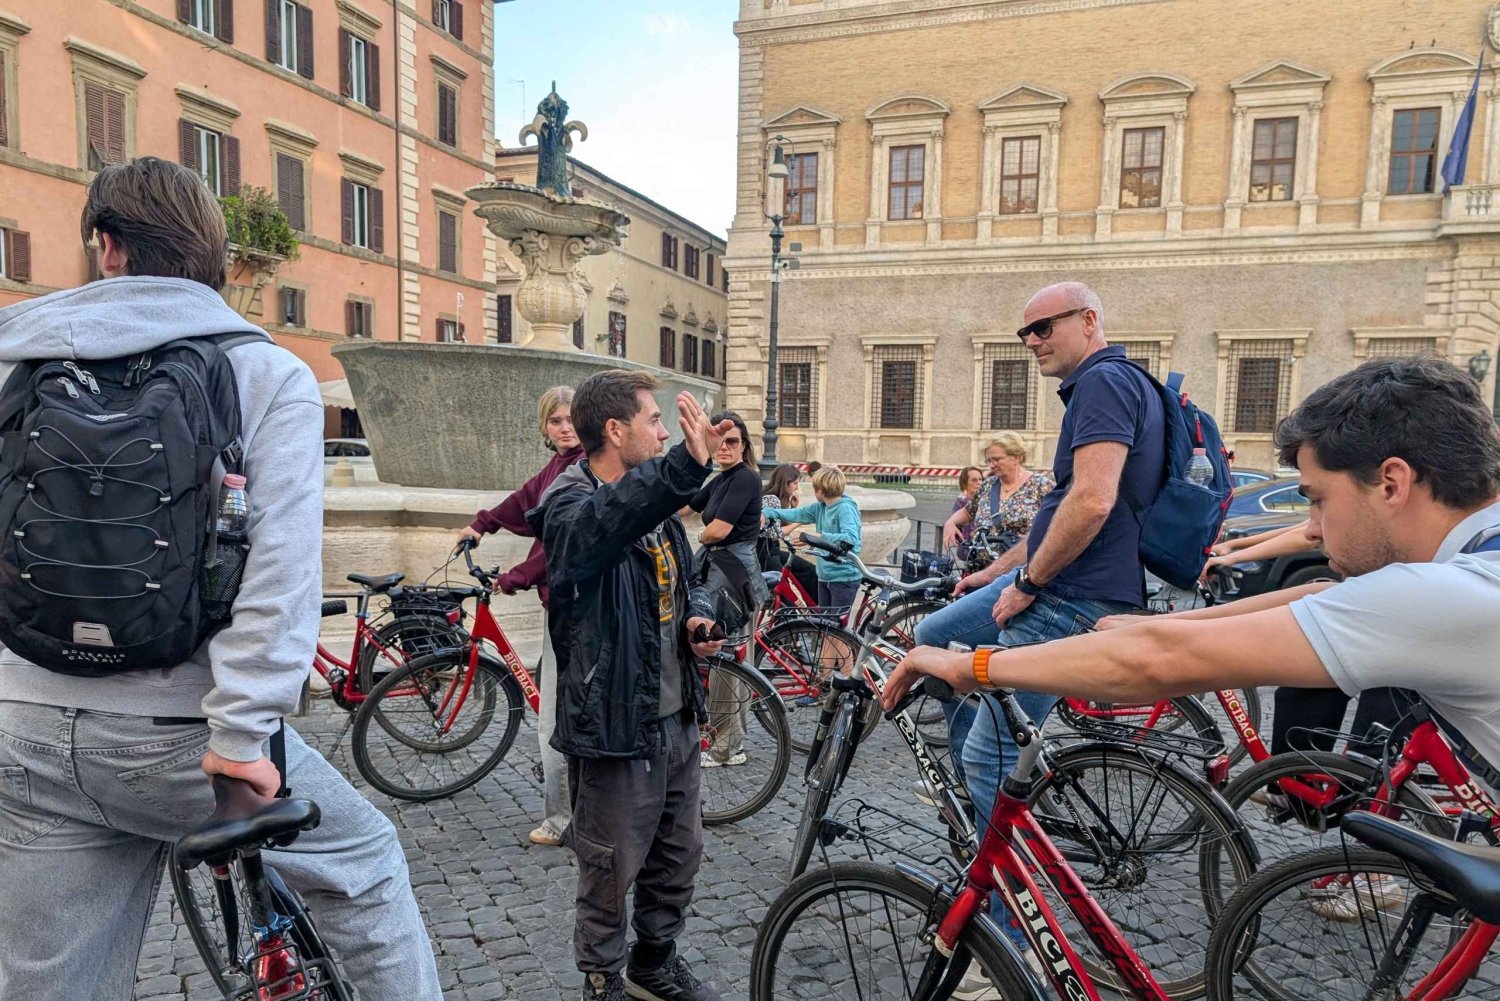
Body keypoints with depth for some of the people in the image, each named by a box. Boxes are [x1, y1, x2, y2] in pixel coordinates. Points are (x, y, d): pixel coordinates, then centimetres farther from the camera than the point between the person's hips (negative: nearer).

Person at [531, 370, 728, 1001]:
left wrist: (698, 617, -2)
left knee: (679, 854, 21)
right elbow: (604, 527, -42)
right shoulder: (571, 506, -16)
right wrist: (687, 466, -56)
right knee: (610, 873, 9)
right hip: (616, 725, -8)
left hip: (676, 716, 8)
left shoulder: (653, 500, 10)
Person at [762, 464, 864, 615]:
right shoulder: (820, 508, 8)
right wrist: (767, 513, 0)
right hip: (825, 576, 8)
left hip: (843, 578, -8)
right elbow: (796, 514, 12)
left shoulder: (845, 508, -17)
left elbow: (851, 538, -30)